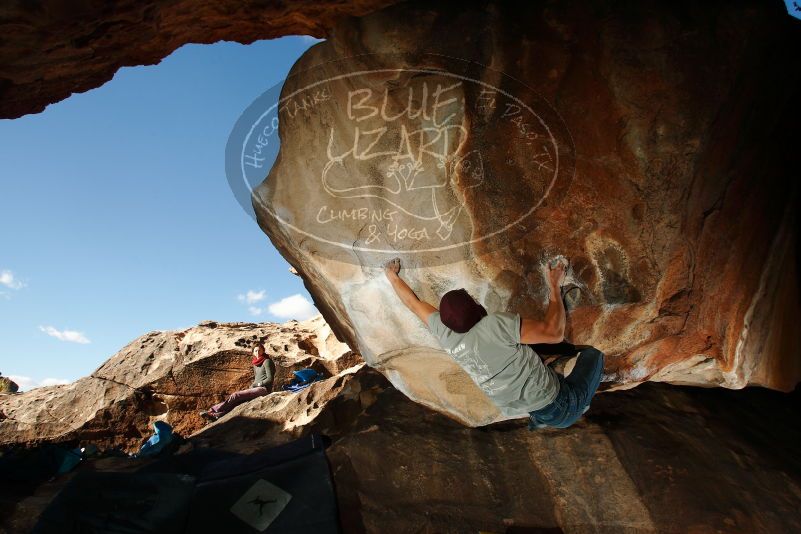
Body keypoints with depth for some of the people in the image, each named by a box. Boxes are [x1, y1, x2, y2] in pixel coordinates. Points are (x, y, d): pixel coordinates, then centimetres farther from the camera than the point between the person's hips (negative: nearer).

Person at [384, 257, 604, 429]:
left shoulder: (444, 332, -7)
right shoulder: (495, 325, -29)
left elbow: (413, 302, 7)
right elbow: (554, 332, -27)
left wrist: (392, 275, 22)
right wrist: (555, 286, -15)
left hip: (514, 410, 6)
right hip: (558, 410, -6)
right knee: (592, 353, 15)